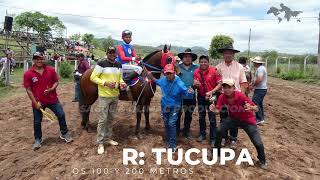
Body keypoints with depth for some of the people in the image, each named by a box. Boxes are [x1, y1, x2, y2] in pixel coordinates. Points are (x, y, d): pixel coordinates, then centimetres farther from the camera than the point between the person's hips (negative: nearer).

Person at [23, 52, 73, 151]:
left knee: (61, 115, 5)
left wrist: (51, 89, -15)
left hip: (52, 99, 1)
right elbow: (28, 90, -6)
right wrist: (35, 102, -10)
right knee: (37, 121, 11)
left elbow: (56, 82, 5)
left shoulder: (51, 70, -4)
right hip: (38, 102, -1)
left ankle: (64, 133, 26)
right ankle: (37, 139, 32)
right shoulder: (28, 74, -9)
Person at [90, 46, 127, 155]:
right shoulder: (101, 64, -10)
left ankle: (108, 138, 32)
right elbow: (93, 77, -11)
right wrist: (106, 83, -22)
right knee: (102, 119, -2)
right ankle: (100, 143, 10)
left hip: (115, 96, 6)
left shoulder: (119, 65, 8)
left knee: (111, 118, 16)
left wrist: (122, 83, -4)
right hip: (104, 96, -6)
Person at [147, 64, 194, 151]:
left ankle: (173, 145, 2)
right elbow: (157, 82, 13)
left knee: (171, 124, -11)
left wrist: (190, 92, -48)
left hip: (174, 106, -5)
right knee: (166, 124, 16)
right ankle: (168, 141, 35)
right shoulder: (163, 80, -10)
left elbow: (186, 92, -26)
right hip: (164, 105, 5)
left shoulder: (179, 83, -24)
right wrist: (151, 77, -1)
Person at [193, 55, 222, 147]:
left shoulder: (214, 71, -12)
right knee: (201, 117, 16)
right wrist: (195, 84, -17)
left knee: (212, 118, 2)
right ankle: (202, 134, 35)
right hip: (201, 97, 4)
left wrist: (212, 92, -23)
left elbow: (220, 84, -12)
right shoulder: (196, 72, -2)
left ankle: (213, 138, 16)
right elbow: (195, 85, 6)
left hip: (211, 97, -4)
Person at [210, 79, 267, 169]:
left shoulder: (240, 96, -31)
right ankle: (216, 151, 17)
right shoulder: (222, 97, -18)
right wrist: (214, 109, -39)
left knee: (258, 143, -7)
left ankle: (262, 160, 26)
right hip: (233, 118, 4)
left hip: (247, 120, -3)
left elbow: (256, 108, -29)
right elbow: (218, 111, -16)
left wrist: (250, 108, -53)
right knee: (219, 130, -10)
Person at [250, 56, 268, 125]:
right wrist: (252, 83, 10)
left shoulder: (260, 68, -18)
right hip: (261, 89, 11)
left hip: (260, 89, -11)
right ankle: (261, 118, 25)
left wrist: (253, 85, -14)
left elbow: (259, 79, -28)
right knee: (259, 104, 16)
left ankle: (259, 119, -10)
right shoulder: (261, 68, 17)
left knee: (255, 103, -13)